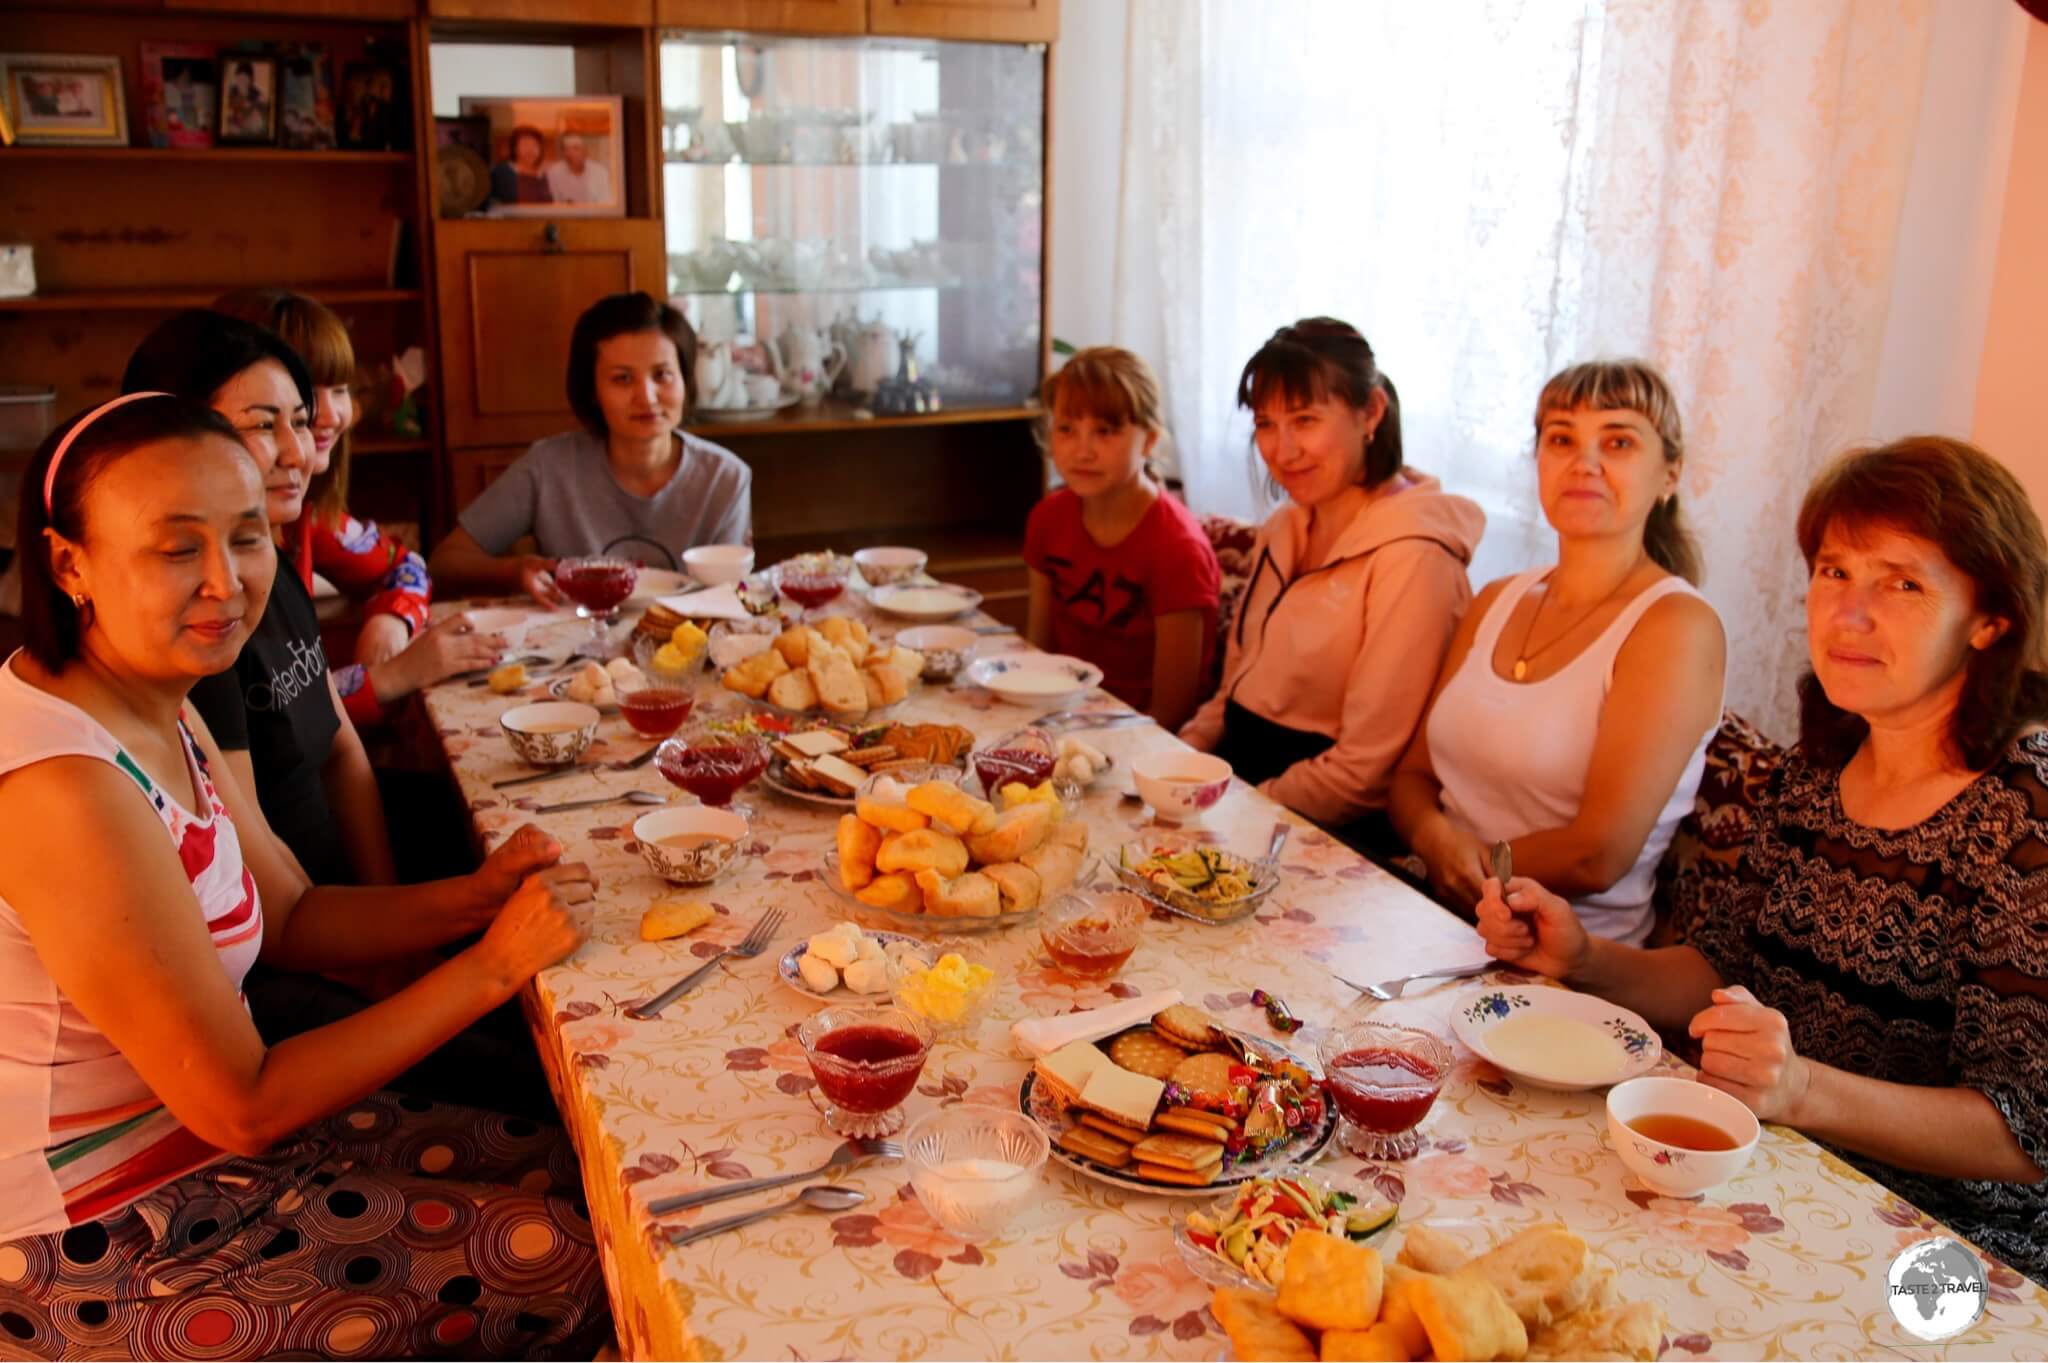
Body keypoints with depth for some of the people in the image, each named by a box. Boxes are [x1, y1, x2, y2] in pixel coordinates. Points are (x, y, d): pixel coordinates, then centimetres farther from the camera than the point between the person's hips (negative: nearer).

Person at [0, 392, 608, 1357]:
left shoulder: (157, 708, -1)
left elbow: (289, 917, 6)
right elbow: (242, 1107, -26)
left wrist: (476, 898, -10)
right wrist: (493, 964, -23)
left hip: (190, 1141, 9)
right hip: (104, 1247, -8)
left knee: (561, 1168, 12)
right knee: (563, 1264, -2)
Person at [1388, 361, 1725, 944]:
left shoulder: (1677, 626, -10)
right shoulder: (1497, 601, 11)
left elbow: (1598, 857, -17)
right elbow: (1413, 773, 11)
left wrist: (1473, 863, -6)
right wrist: (1436, 839, -10)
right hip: (1430, 915, 6)